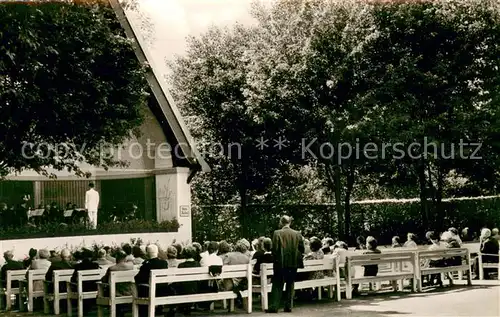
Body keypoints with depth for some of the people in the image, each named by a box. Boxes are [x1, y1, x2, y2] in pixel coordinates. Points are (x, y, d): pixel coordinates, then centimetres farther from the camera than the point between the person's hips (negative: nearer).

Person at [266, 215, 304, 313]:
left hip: (280, 263, -2)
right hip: (293, 263, 2)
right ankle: (288, 306, 11)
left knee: (277, 285, 4)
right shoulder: (297, 234, 0)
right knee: (290, 285, 12)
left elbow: (275, 249, -10)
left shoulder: (277, 233, -9)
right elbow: (301, 249, 1)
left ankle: (274, 307, 1)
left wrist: (275, 260, 3)